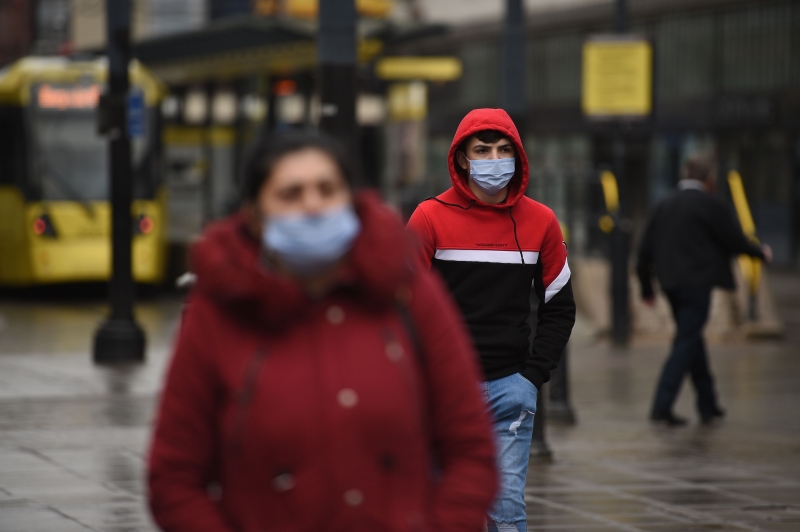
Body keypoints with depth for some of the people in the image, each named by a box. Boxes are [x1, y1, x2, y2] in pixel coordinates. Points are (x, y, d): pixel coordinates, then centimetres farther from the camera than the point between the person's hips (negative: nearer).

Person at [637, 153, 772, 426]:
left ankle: (708, 405, 25)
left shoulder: (664, 206, 10)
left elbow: (646, 250, 11)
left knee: (692, 341, 17)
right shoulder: (713, 206, -8)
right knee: (686, 344, -6)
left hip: (671, 283, 7)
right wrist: (761, 253, 14)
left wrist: (647, 288, 20)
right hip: (697, 281, -7)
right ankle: (662, 406, -15)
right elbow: (735, 241, -6)